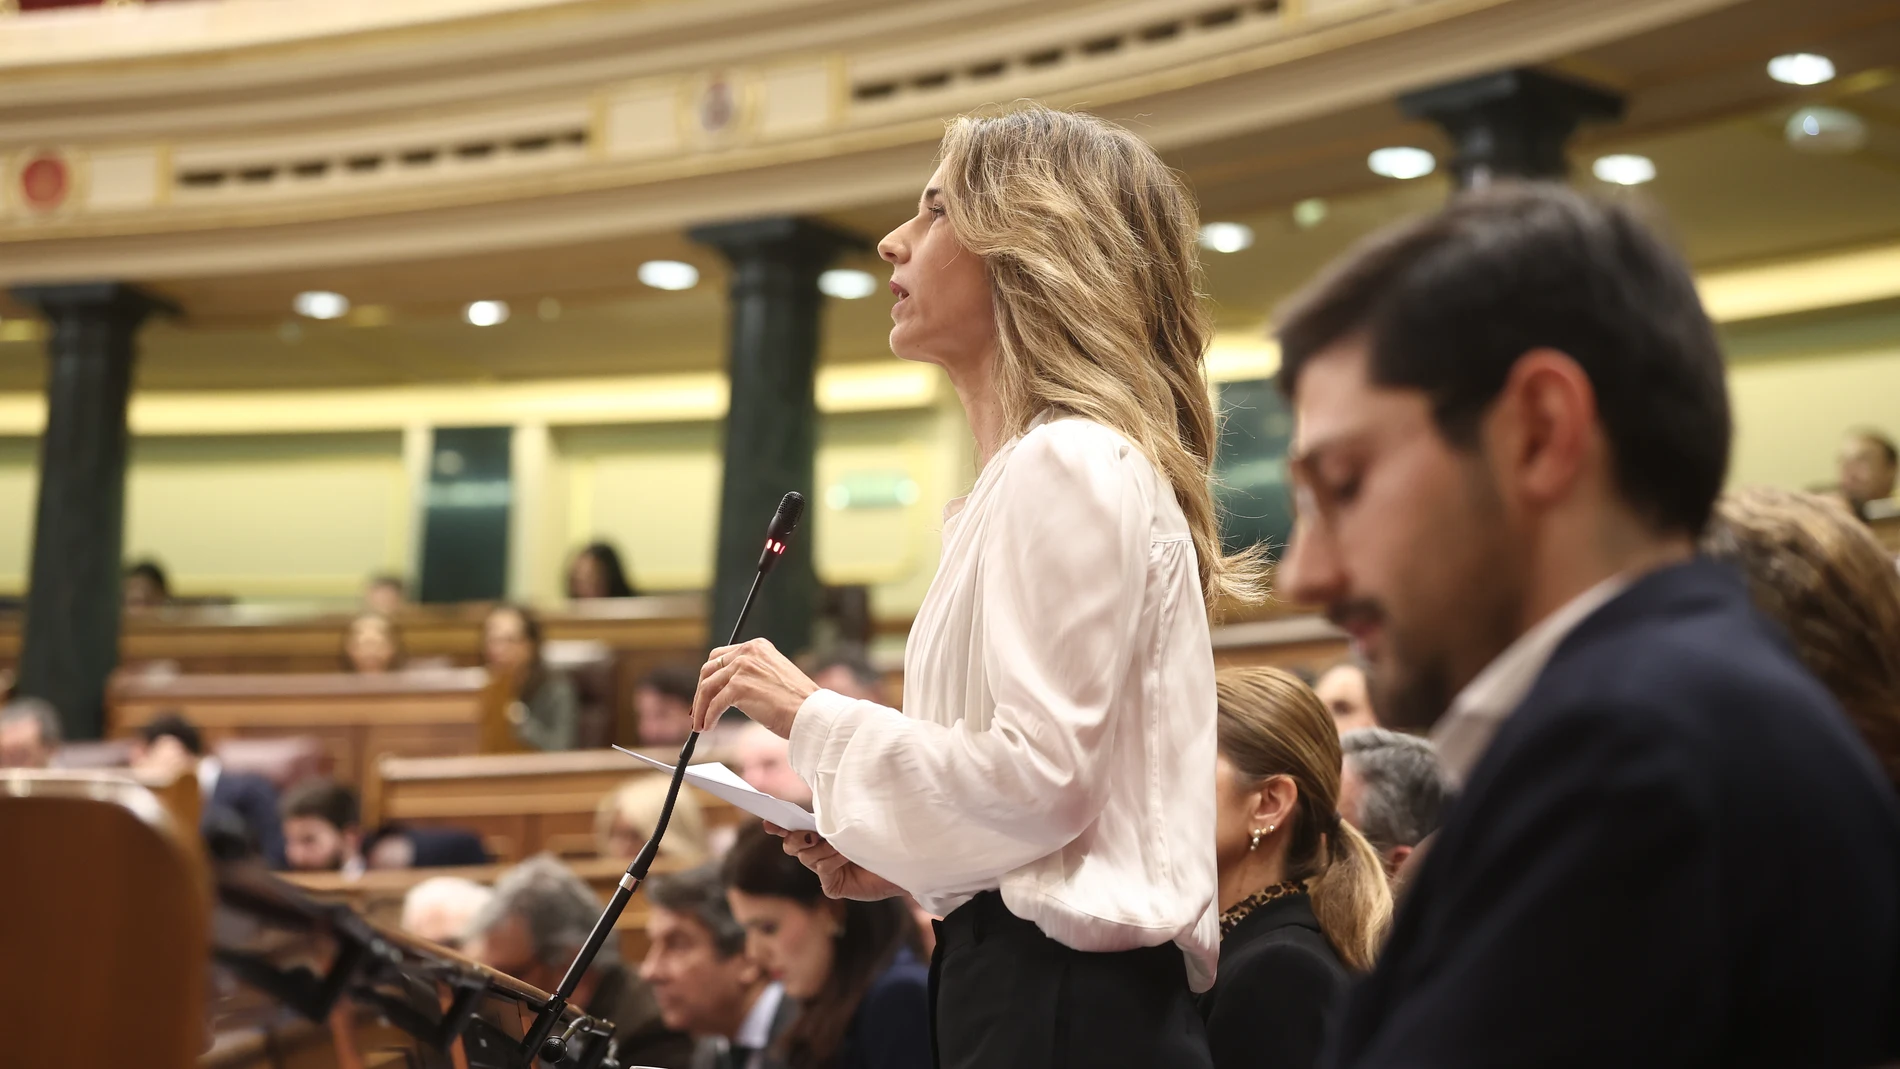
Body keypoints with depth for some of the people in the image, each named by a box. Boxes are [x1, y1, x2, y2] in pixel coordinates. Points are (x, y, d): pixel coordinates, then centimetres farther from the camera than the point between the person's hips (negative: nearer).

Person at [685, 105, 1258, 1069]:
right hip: (1033, 980, 9)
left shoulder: (1068, 464, -12)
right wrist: (905, 860, 12)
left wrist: (813, 717, -9)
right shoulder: (1032, 470, 18)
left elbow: (1040, 775, -19)